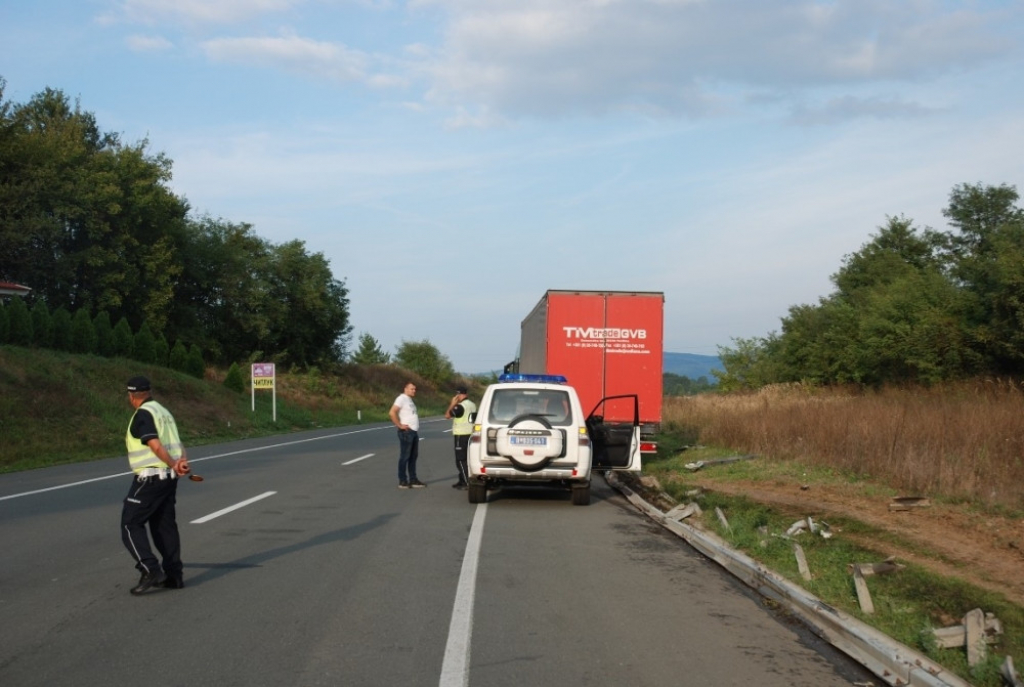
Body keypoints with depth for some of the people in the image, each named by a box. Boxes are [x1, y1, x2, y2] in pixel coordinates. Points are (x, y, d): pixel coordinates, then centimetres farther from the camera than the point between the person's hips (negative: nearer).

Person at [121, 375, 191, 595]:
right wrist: (183, 460, -9)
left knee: (131, 525, -3)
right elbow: (177, 444, 8)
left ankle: (151, 570, -13)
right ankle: (173, 575, 13)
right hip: (169, 478, 9)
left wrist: (174, 465, -15)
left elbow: (155, 445, -22)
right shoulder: (163, 411, 16)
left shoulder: (142, 414, -12)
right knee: (165, 526, 13)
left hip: (150, 478, -9)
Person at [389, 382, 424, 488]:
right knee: (404, 457, -5)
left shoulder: (410, 400, 18)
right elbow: (392, 413, -22)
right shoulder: (402, 398, -11)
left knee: (413, 457, 12)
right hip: (406, 432, -9)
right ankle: (402, 481, -2)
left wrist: (416, 428, 15)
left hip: (414, 432, 9)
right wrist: (399, 425, -20)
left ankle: (413, 480, 18)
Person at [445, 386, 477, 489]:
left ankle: (467, 482, -11)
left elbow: (447, 415, -17)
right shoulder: (472, 405, 13)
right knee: (464, 458, 17)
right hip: (470, 434, 9)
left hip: (461, 436, -9)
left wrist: (452, 404, -7)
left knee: (461, 460, -6)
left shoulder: (461, 406, -17)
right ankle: (462, 480, 23)